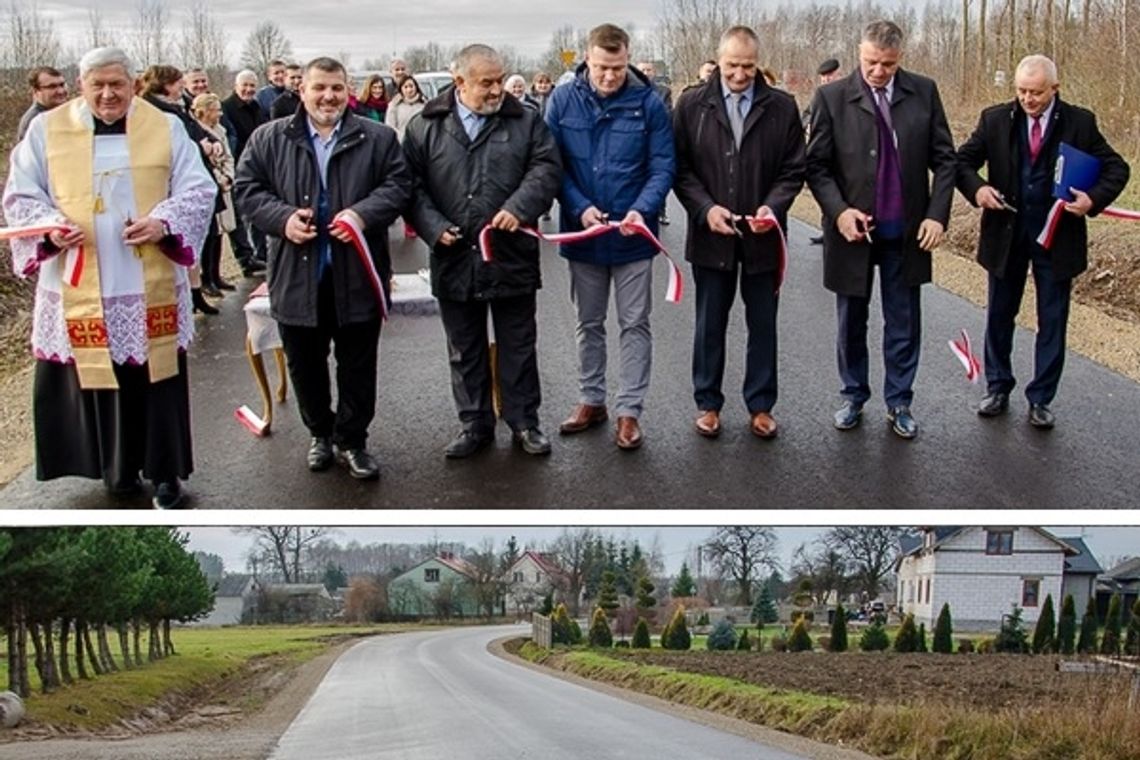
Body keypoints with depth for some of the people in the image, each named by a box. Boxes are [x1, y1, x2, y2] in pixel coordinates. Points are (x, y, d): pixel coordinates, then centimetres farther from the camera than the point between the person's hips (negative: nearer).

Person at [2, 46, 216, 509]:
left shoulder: (165, 128, 4)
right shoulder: (46, 130, 4)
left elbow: (198, 190, 1)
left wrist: (163, 223, -17)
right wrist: (49, 225, -15)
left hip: (151, 287, 0)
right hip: (81, 288, 0)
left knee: (156, 378, 4)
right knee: (95, 379, 6)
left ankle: (165, 471, 16)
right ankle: (117, 467, 22)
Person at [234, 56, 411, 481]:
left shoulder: (377, 138, 3)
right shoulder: (270, 139, 3)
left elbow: (398, 185, -1)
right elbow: (247, 188, 3)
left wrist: (364, 213, -18)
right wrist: (282, 218, -13)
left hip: (356, 275, -1)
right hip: (297, 275, 1)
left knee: (358, 365, 8)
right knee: (305, 365, 13)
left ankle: (351, 440, 22)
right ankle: (320, 433, 32)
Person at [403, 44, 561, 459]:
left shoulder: (526, 120, 2)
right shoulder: (426, 126, 2)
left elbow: (546, 167, -4)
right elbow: (412, 184, 2)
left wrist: (519, 207, -19)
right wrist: (433, 226, -12)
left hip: (513, 258, -1)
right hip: (454, 259, 1)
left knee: (518, 347, 10)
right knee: (465, 351, 12)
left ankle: (524, 421, 24)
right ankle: (474, 423, 26)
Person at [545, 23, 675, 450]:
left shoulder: (648, 102, -10)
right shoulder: (563, 100, -6)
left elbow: (663, 166, -8)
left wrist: (643, 209, -24)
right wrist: (580, 207, -17)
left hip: (633, 236, -2)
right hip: (582, 234, 2)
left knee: (635, 324, 5)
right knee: (589, 323, 15)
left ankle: (629, 411, 14)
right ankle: (591, 400, 29)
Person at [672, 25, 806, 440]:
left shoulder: (782, 107, -1)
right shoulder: (692, 106, -1)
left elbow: (793, 169, 0)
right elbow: (681, 168, -2)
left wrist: (773, 207, -16)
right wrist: (705, 208, -15)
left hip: (763, 235, 1)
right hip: (710, 234, 0)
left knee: (763, 325, 10)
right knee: (710, 324, 11)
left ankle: (761, 405, 23)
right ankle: (708, 403, 24)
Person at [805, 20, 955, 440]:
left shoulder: (924, 92, -1)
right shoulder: (832, 97, -6)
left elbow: (944, 158, 2)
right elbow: (817, 165, -5)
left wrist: (937, 214, -7)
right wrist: (839, 211, -18)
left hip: (906, 232, 1)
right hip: (853, 228, -1)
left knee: (903, 323, 8)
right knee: (851, 322, 12)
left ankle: (899, 404, 20)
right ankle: (853, 396, 28)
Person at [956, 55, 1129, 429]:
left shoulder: (1080, 123, -5)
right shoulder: (995, 119, -3)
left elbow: (1116, 168, 0)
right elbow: (963, 160, 1)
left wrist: (1094, 199, -19)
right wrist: (976, 188, -20)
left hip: (1058, 237, -1)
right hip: (1006, 233, 1)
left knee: (1052, 323, 6)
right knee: (999, 316, 12)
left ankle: (1041, 399, 17)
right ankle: (998, 388, 28)